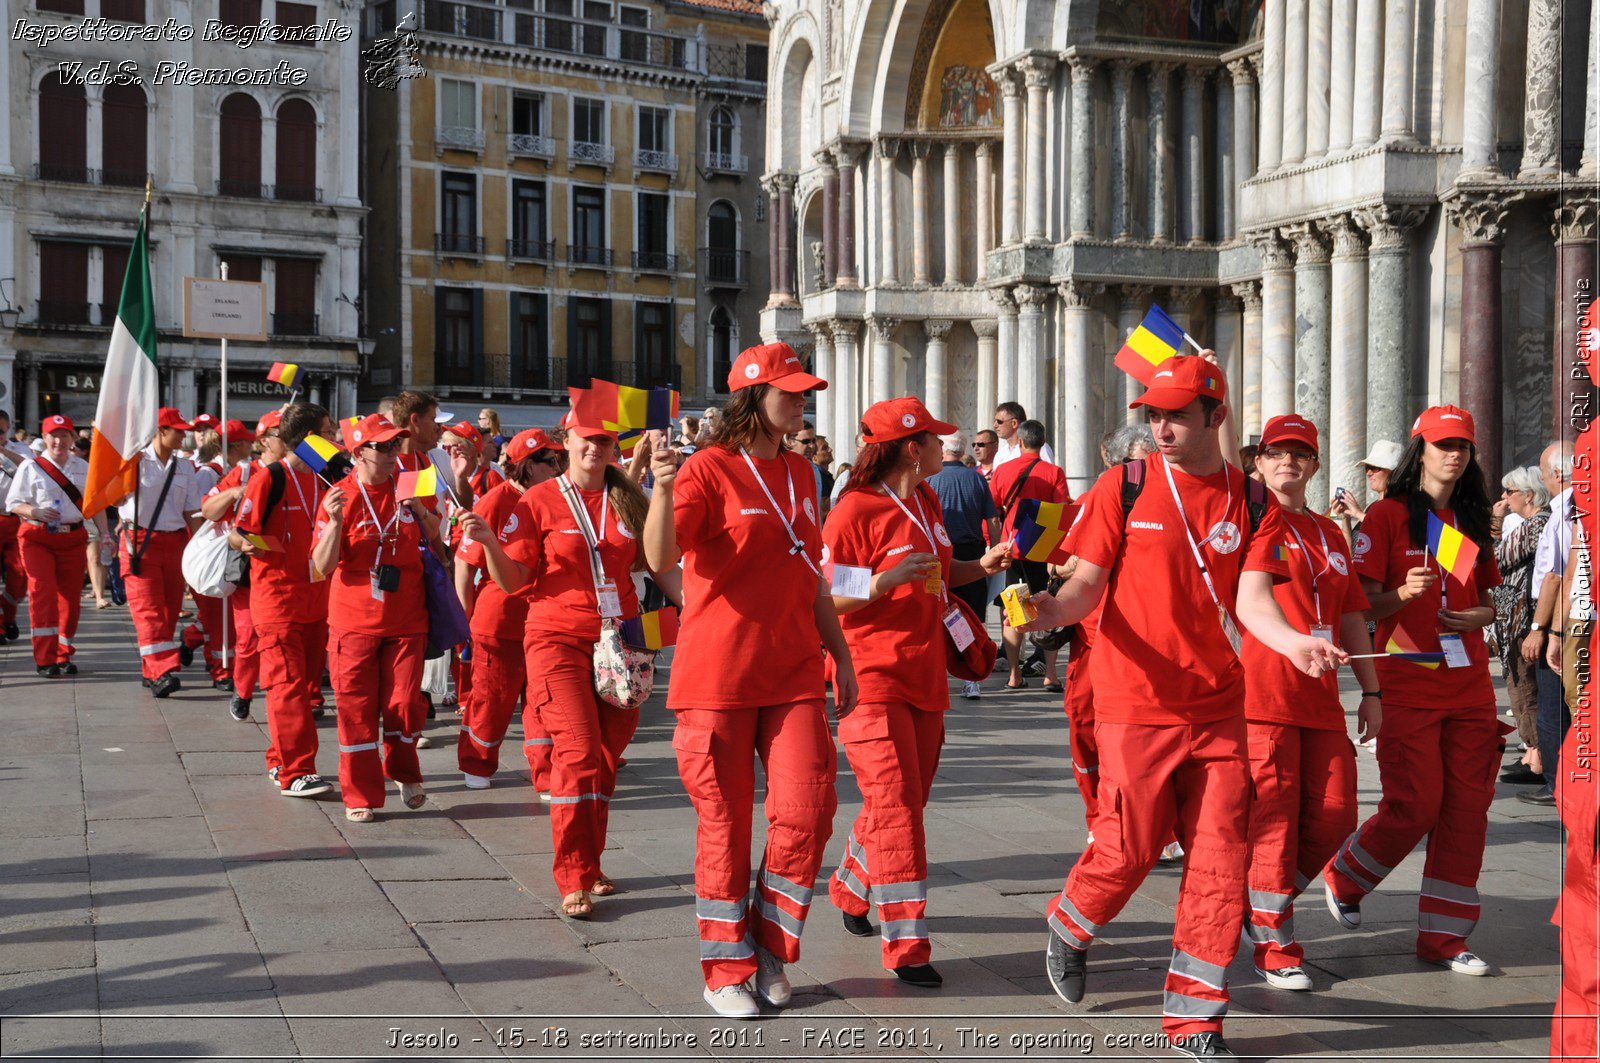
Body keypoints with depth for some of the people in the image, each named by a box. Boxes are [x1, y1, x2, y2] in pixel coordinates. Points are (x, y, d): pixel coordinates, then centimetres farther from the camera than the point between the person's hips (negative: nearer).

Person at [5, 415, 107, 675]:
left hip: (72, 539, 4)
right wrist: (36, 512, -19)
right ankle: (45, 659, -10)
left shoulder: (83, 468, 11)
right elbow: (13, 503, -1)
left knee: (70, 597, 4)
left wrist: (104, 534, 5)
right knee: (43, 594, -13)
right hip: (38, 539, -4)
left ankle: (63, 656, 17)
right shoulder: (31, 468, 0)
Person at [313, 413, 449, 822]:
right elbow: (324, 566, -9)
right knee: (357, 710, 1)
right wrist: (335, 521, -24)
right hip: (354, 621, -2)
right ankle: (361, 796, 12)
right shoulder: (340, 497, -5)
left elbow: (437, 547, 13)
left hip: (406, 620, 2)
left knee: (404, 703, 0)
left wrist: (423, 515, -7)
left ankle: (404, 774, 26)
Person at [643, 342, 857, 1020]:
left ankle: (771, 949, 16)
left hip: (792, 672, 5)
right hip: (719, 676, -5)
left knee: (807, 809, -4)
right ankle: (726, 971, 16)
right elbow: (660, 559, -21)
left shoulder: (799, 473, 13)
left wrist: (841, 656, 18)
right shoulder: (709, 469, -7)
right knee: (726, 823, 3)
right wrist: (661, 488, -36)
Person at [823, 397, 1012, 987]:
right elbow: (824, 599, -16)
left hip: (924, 674, 8)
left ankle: (851, 890, 40)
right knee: (895, 806, -11)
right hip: (873, 679, -8)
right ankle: (905, 945, -6)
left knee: (907, 801, 16)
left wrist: (982, 565, 8)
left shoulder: (928, 504, 12)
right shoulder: (856, 511, -14)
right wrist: (886, 581, -28)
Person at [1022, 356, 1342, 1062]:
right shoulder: (1124, 488, -2)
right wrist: (1051, 610, -25)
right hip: (1136, 704, -3)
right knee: (1131, 849, 2)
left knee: (1220, 859, 2)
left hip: (1218, 707, 3)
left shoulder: (1253, 502, 4)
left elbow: (1251, 600, -4)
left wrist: (1293, 642, -25)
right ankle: (1069, 931, 34)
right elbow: (1087, 584, -3)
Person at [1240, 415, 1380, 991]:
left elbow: (1351, 617, 21)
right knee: (1273, 819, -4)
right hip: (1259, 693, -6)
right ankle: (1274, 949, 7)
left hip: (1321, 700, 6)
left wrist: (1371, 691, 17)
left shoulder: (1330, 533, 20)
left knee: (1334, 817, 4)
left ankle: (1264, 901, 26)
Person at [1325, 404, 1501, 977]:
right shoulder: (1388, 515, -1)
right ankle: (1344, 876, 20)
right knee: (1415, 805, -8)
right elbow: (1363, 604, -5)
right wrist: (1403, 595, -24)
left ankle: (1443, 935, 8)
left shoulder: (1473, 521, 15)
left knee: (1466, 808, 0)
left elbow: (1487, 601, 21)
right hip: (1408, 686, -5)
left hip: (1469, 687, 5)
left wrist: (1478, 617, -1)